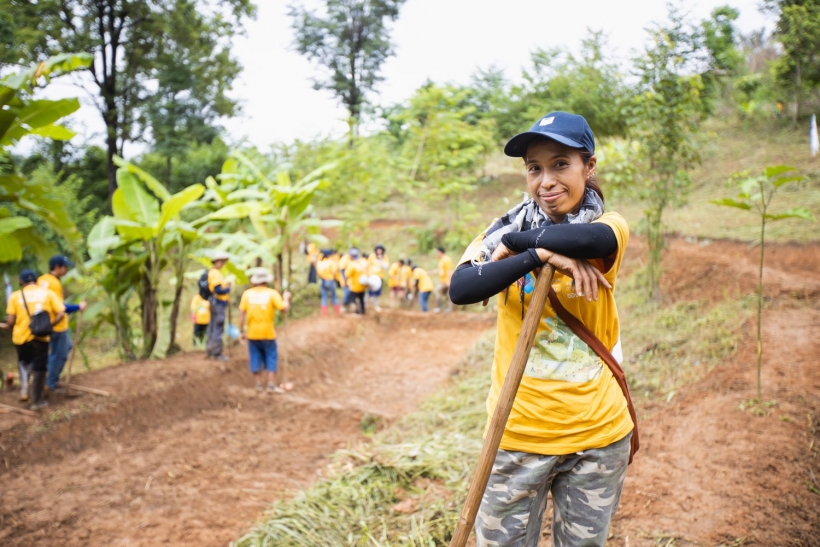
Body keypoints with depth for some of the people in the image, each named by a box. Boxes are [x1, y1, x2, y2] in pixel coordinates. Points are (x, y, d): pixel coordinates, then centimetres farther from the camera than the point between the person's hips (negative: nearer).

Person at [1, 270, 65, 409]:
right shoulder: (48, 293, 2)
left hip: (21, 336, 1)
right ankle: (36, 401, 11)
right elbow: (61, 314, -7)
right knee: (39, 369, 8)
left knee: (24, 363, 27)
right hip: (41, 337, -1)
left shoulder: (16, 295, 2)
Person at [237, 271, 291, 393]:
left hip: (252, 332, 2)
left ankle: (259, 384, 17)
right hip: (267, 332, -2)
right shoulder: (272, 293, -6)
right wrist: (287, 298, 9)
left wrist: (242, 331, 4)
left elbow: (242, 313, -2)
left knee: (256, 357, 12)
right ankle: (271, 385, 5)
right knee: (271, 357, 7)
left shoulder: (247, 293, 0)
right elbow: (284, 308, -11)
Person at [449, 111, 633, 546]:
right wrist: (540, 254, -25)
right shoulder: (507, 228, 0)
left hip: (598, 433, 0)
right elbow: (460, 289, -18)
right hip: (518, 432, 0)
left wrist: (515, 241, -16)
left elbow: (591, 240, -28)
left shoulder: (610, 226, -1)